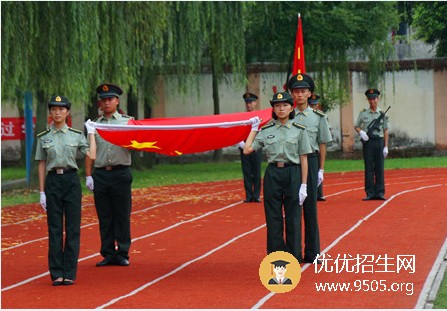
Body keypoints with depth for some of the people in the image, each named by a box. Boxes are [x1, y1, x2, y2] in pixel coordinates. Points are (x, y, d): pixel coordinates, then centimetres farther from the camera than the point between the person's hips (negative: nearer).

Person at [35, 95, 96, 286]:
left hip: (72, 180, 0)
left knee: (73, 228, 0)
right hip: (52, 181, 0)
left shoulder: (77, 135, 5)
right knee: (54, 228, 1)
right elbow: (41, 165, 7)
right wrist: (42, 192, 3)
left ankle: (70, 273, 6)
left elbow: (91, 156, -5)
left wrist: (91, 133, 1)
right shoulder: (44, 137, 6)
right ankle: (56, 273, 6)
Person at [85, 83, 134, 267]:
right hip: (100, 174, 2)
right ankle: (108, 254, 10)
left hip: (121, 173, -2)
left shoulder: (127, 122, 8)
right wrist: (88, 175, 4)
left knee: (122, 216, 0)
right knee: (104, 217, 4)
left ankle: (123, 254, 7)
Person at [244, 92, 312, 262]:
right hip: (272, 174, 2)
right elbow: (247, 150, 0)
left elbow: (303, 159, 0)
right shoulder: (266, 130, 5)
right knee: (273, 219, 5)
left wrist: (303, 185, -5)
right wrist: (254, 129, 6)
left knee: (293, 218, 3)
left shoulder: (299, 130, 1)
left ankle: (294, 258, 12)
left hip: (293, 173, -2)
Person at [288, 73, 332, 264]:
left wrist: (321, 169, 4)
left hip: (311, 161, 0)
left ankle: (312, 253, 9)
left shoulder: (318, 117, 4)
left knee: (310, 207, 3)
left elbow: (322, 144, 7)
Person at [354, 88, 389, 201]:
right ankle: (370, 193, 3)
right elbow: (356, 126, 13)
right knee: (368, 168, 0)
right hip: (368, 142, 0)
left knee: (379, 168, 1)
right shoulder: (363, 113, 6)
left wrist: (386, 147, 0)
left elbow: (385, 131, 6)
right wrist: (361, 132, -10)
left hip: (379, 141, 0)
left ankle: (380, 193, 4)